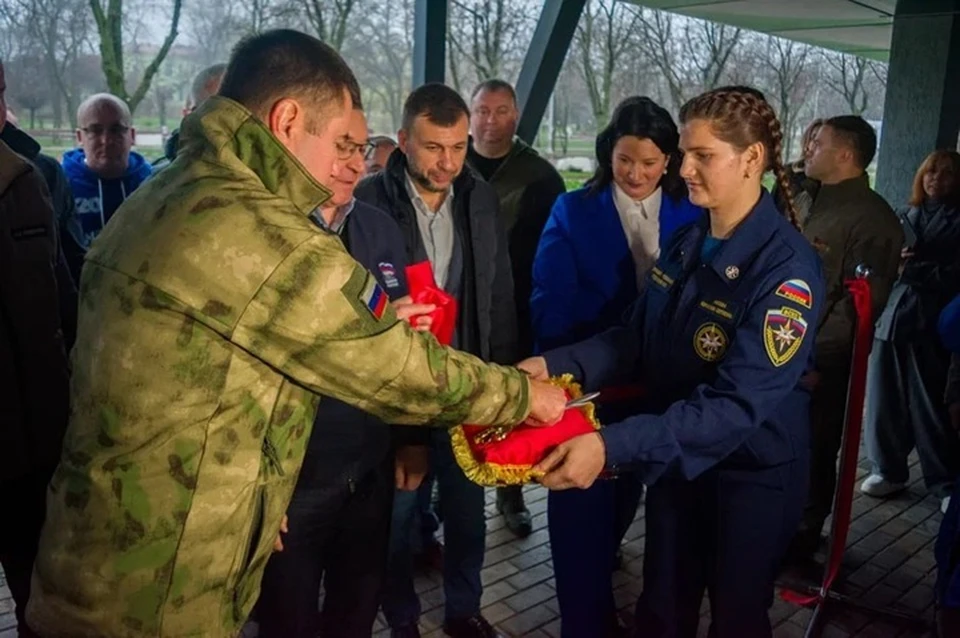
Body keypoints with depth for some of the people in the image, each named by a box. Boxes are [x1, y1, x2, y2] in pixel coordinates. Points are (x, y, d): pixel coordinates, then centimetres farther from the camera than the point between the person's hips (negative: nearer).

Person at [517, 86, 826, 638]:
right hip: (676, 459, 6)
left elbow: (741, 401, -31)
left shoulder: (787, 265, -24)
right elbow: (638, 338, 5)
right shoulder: (686, 245, 0)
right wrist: (557, 365, -12)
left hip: (753, 474, -6)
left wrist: (613, 446, -40)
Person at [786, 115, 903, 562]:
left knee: (811, 453, 5)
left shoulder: (872, 218, -14)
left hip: (821, 362, -8)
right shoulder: (819, 203, 13)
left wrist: (815, 358, -23)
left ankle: (801, 538, 22)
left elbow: (859, 301, -21)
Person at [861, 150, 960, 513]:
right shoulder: (905, 216, 15)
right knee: (885, 397, 5)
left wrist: (913, 268, -11)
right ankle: (889, 470, 21)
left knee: (930, 404, -1)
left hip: (931, 321, -3)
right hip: (892, 313, 3)